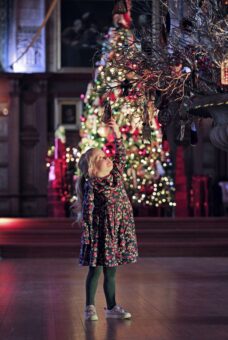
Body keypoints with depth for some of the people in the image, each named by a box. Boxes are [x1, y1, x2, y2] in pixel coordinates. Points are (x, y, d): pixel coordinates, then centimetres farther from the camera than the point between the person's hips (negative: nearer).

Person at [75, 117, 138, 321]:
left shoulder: (115, 175, 7)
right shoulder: (91, 186, -12)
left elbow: (121, 156, 12)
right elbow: (87, 213, -13)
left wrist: (117, 134, 3)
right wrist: (88, 237, -16)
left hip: (117, 232, 6)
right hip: (100, 233, -6)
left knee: (111, 272, 12)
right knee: (95, 270, 2)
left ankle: (112, 307, 18)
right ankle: (90, 307, 12)